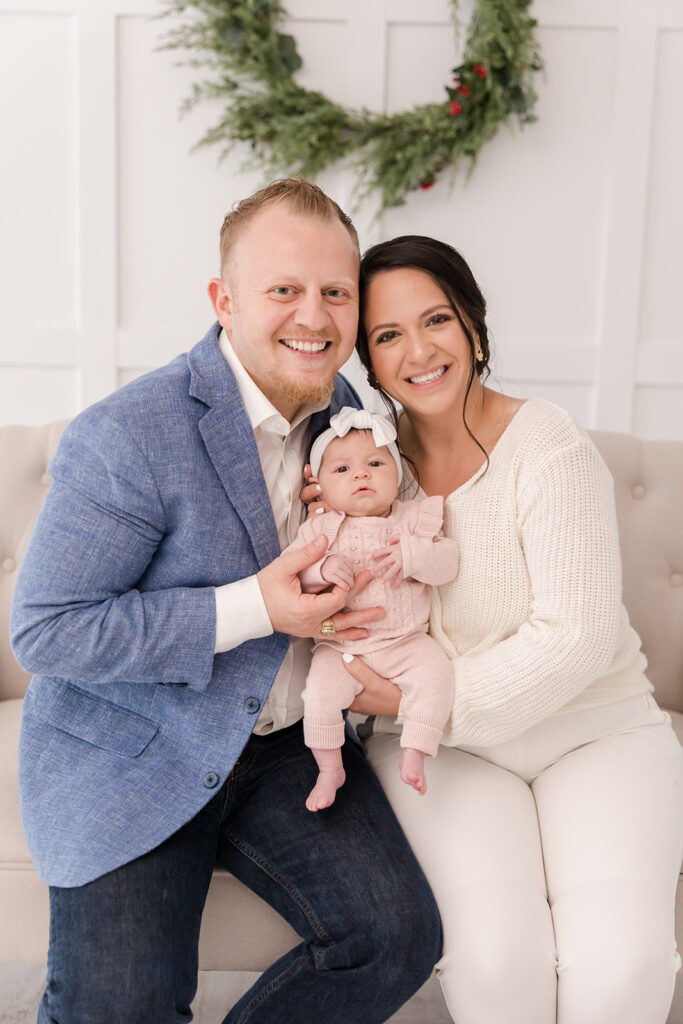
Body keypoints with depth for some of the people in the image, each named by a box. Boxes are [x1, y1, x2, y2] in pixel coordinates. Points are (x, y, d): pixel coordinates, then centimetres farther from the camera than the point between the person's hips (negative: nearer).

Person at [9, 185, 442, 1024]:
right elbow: (44, 631, -21)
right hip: (128, 761, -5)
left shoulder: (344, 413, 2)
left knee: (399, 940, -6)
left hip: (285, 743, 6)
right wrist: (251, 609, -25)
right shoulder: (126, 437, -21)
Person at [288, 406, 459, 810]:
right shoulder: (321, 528, -1)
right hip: (340, 646, -1)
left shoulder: (415, 518, 1)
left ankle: (413, 756, -5)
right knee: (320, 691, -20)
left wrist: (413, 556, -26)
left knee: (436, 677, -22)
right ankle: (330, 769, 3)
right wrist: (322, 569, -25)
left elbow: (448, 562, -7)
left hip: (406, 642, 1)